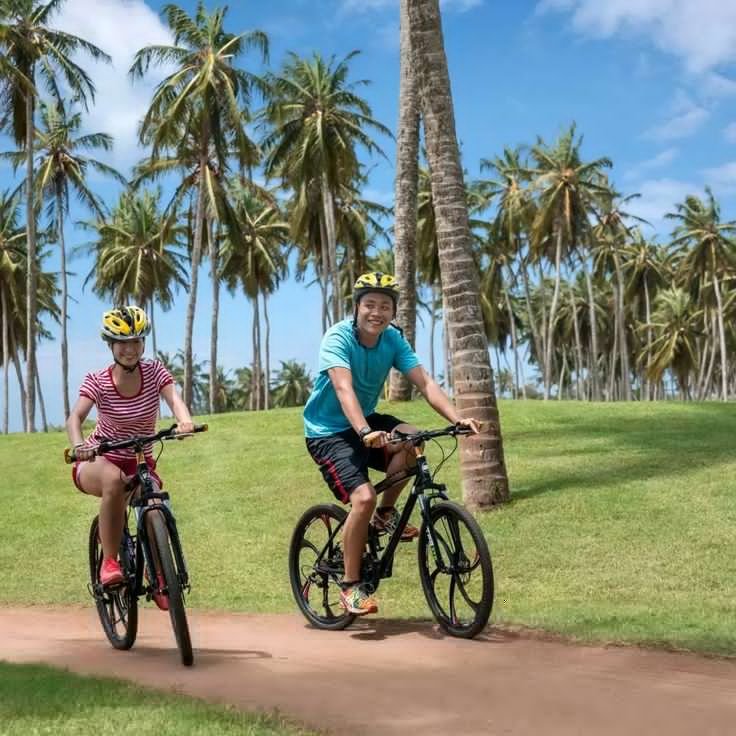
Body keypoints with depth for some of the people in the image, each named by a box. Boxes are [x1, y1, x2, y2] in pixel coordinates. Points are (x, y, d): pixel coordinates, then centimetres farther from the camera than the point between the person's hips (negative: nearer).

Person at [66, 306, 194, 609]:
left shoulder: (154, 372, -8)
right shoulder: (97, 381, -13)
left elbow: (174, 399, -27)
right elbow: (75, 417, -29)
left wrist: (184, 420, -51)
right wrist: (78, 444, -52)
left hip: (141, 463, 2)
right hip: (97, 462, -2)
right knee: (114, 479, -39)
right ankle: (109, 562, -28)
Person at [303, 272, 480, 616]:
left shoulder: (393, 339, -6)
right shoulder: (338, 337, -22)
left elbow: (424, 382, -15)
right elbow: (344, 388, -37)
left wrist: (457, 418, -32)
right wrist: (365, 433, -53)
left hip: (365, 420, 5)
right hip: (328, 432, -5)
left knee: (412, 440, -25)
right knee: (364, 497, -24)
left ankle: (385, 513, -1)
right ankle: (350, 586, -8)